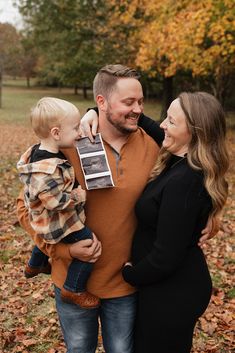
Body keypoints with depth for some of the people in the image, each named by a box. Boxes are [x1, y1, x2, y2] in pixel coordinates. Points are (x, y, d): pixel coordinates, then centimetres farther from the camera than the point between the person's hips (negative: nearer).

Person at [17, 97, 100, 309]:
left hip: (47, 220, 10)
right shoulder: (47, 169, -35)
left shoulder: (39, 151, -4)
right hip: (59, 222, -10)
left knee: (49, 238, 36)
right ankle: (74, 290, 8)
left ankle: (35, 265, 62)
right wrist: (80, 195, -19)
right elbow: (57, 201, -32)